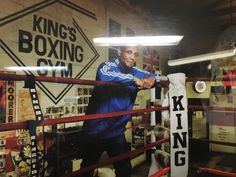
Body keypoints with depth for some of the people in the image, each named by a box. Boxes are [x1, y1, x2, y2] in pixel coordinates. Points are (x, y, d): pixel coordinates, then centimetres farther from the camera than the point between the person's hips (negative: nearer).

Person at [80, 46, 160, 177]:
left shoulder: (135, 72, 5)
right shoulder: (109, 65, -14)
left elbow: (156, 76, 17)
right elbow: (104, 75, -37)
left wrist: (152, 79, -7)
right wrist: (134, 79, -28)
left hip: (117, 132, 5)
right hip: (96, 130, -5)